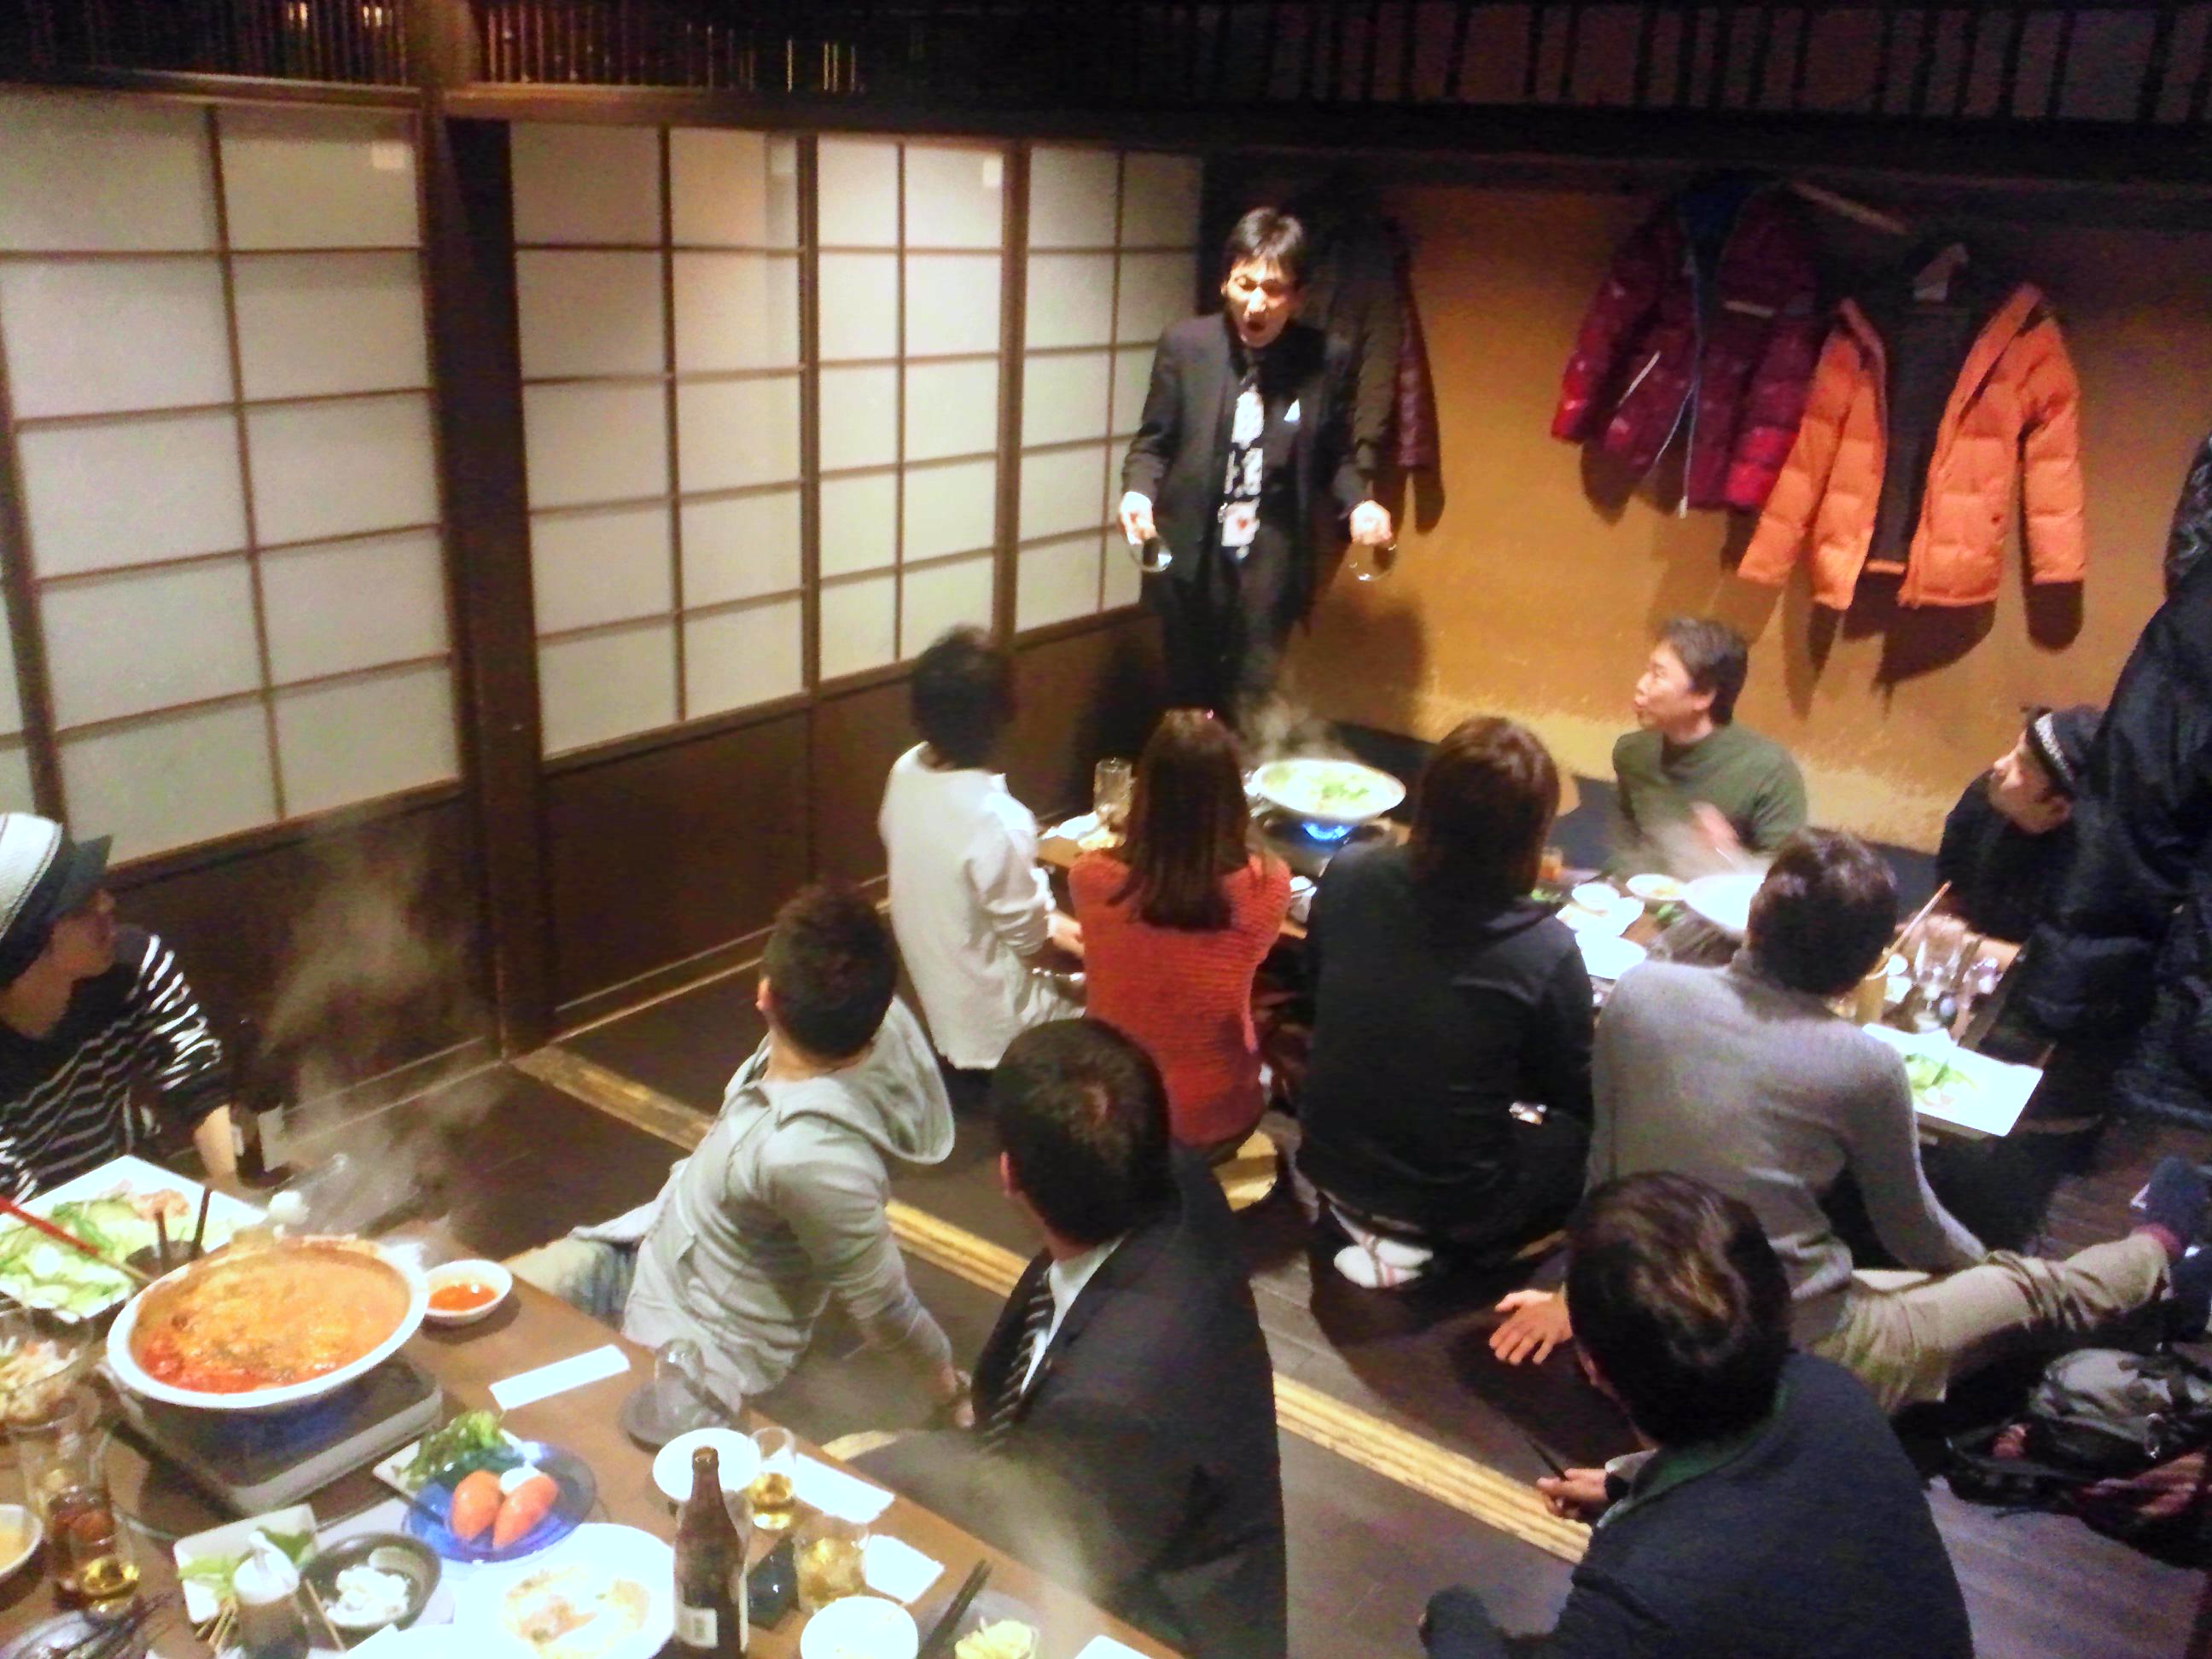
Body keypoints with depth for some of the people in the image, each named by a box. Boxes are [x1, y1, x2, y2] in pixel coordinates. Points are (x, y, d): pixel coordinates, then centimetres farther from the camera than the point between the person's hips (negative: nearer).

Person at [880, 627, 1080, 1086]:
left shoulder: (906, 772, -11)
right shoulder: (998, 820, -34)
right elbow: (1030, 940, -21)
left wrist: (1045, 921, 5)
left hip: (934, 992, 7)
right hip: (994, 1028, -7)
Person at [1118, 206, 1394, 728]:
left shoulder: (1326, 361, -5)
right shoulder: (1184, 344, -4)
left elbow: (1336, 456, 7)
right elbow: (1153, 442, 3)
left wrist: (1360, 503, -12)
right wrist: (1139, 491, -16)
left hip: (1272, 567, -1)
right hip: (1189, 561, 1)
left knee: (1252, 717, 1)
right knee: (1186, 705, 13)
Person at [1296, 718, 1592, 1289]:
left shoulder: (1348, 875, -16)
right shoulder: (1546, 950, -27)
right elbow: (1576, 1097, -10)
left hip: (1330, 1166, 6)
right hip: (1450, 1206, -5)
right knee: (1590, 1132, 19)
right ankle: (1420, 1240, 8)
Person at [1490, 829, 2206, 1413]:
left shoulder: (1639, 991, -13)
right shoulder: (1866, 1066, -20)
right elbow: (1913, 1233, -1)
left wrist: (1580, 1292, 16)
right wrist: (1984, 1262, 23)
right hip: (1795, 1358, -3)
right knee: (2030, 1290, 24)